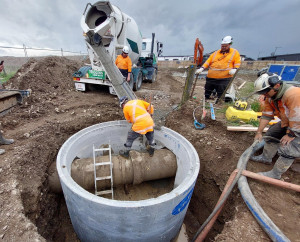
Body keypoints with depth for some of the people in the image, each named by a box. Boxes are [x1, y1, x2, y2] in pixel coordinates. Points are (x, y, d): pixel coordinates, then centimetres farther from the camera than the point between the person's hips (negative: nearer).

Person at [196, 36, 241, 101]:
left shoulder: (235, 52, 11)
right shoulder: (215, 53, 18)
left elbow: (237, 63, 7)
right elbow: (208, 61, 12)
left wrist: (234, 69, -13)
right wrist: (202, 68, -3)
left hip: (224, 79, -3)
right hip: (210, 78, 3)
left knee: (221, 97, -3)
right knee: (206, 94, 10)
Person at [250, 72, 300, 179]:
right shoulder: (270, 96, -7)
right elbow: (266, 115, -4)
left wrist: (290, 135, -20)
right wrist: (259, 132, -5)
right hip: (287, 123, 9)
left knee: (287, 148, -14)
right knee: (271, 134, 14)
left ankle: (275, 174, 3)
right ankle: (266, 157, 34)